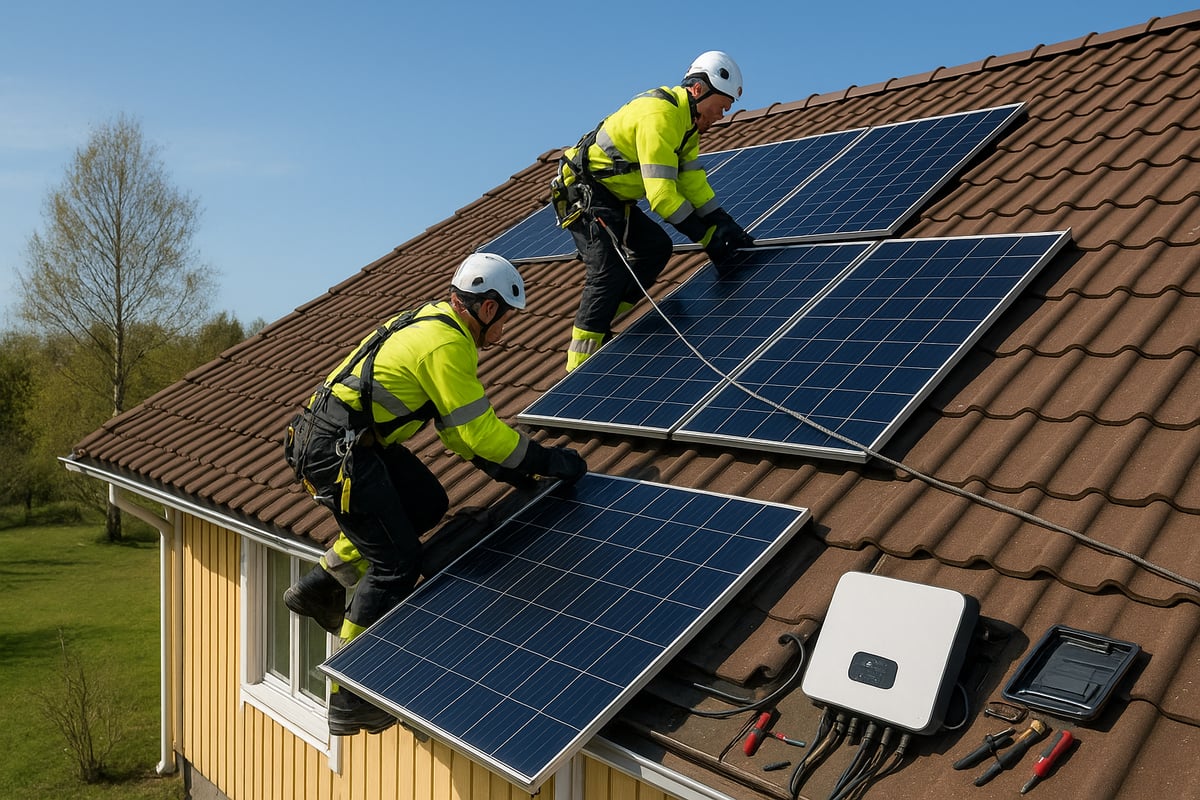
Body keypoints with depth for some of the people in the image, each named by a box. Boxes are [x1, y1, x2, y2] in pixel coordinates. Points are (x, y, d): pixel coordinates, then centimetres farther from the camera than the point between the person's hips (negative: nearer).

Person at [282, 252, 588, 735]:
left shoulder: (432, 321, 15)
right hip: (336, 453, -10)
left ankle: (320, 587, 20)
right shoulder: (448, 345, -17)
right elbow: (479, 429, -16)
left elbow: (457, 421, 20)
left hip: (357, 439, 10)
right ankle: (347, 700, 4)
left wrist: (497, 464, 15)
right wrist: (546, 460, -6)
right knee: (397, 563, -4)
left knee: (427, 505, 15)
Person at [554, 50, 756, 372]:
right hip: (584, 193, -10)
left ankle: (597, 325, 12)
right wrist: (707, 236, -25)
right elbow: (661, 192, -29)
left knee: (656, 246, 10)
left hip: (612, 197, 10)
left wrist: (726, 225, -3)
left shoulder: (686, 119, 8)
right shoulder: (660, 115, -25)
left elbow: (693, 180, 8)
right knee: (610, 270, -19)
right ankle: (579, 368, -16)